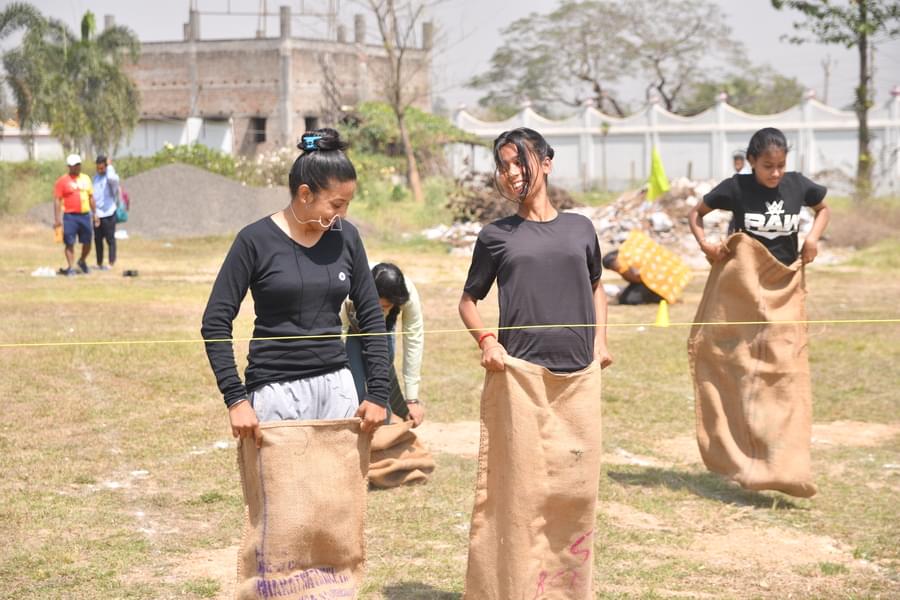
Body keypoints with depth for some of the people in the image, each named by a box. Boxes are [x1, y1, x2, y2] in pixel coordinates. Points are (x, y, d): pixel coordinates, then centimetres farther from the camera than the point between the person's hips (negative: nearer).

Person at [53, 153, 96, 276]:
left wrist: (95, 214, 14)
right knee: (70, 243, -3)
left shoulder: (86, 179, 13)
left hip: (85, 215, 4)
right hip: (70, 216, -4)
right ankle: (70, 267, 4)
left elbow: (91, 197, 19)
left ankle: (82, 261, 32)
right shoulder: (63, 181, -2)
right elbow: (57, 200, -5)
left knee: (87, 242, 9)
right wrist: (57, 219, -12)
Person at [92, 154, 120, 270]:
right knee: (97, 239, 11)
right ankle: (99, 263, 19)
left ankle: (111, 263, 1)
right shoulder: (96, 177, 14)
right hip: (97, 214, 7)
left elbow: (112, 178, -36)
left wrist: (110, 166, -19)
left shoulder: (111, 176, -9)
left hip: (108, 213, -7)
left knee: (110, 239, -3)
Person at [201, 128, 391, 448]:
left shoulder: (345, 237, 4)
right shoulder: (256, 240, -8)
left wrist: (378, 392, 4)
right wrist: (236, 399, -16)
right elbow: (215, 323, -8)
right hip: (276, 389, -4)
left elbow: (371, 316, 11)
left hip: (336, 386, 4)